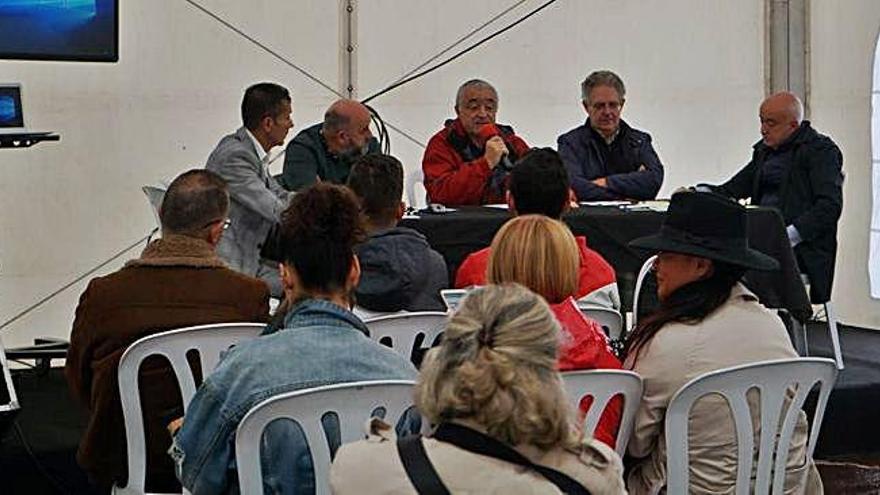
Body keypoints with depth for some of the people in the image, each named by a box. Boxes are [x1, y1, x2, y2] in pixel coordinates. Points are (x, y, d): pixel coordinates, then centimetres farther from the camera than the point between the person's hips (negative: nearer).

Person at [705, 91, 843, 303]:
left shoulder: (821, 150, -3)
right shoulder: (765, 150, 21)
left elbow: (830, 205, -14)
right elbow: (734, 189, 26)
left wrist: (791, 235, -25)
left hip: (802, 250, -7)